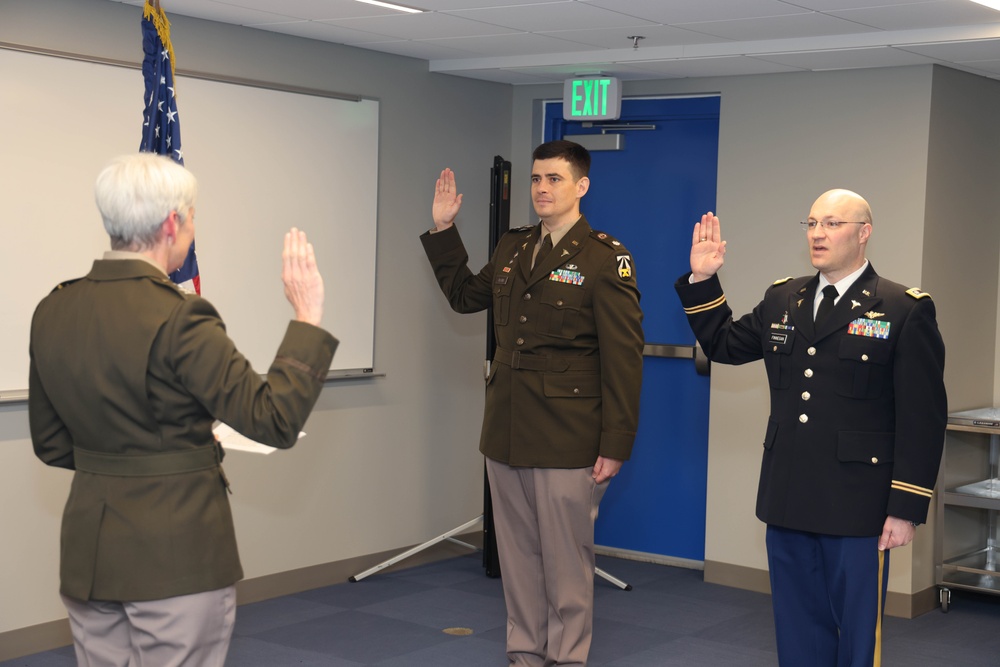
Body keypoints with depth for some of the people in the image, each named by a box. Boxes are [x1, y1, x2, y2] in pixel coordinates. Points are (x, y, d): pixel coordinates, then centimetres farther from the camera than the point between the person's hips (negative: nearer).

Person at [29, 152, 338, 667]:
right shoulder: (177, 319, -19)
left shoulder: (52, 311, 3)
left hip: (89, 548, 7)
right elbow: (275, 420, -18)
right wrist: (307, 318, -12)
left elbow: (51, 443, 11)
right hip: (176, 551, -6)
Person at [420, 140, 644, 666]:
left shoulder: (604, 259, -8)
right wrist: (443, 231, 18)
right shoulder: (512, 248, 11)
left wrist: (615, 444, -15)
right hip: (506, 433, 6)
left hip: (566, 442, -6)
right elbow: (464, 295, 28)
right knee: (518, 554, 14)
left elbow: (623, 358, -12)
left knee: (565, 558, 3)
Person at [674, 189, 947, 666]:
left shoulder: (906, 311, -7)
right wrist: (701, 281, 7)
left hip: (857, 509, -5)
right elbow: (721, 345, 20)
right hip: (788, 502, 5)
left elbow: (923, 420, -10)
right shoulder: (781, 300, 10)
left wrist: (906, 507, -13)